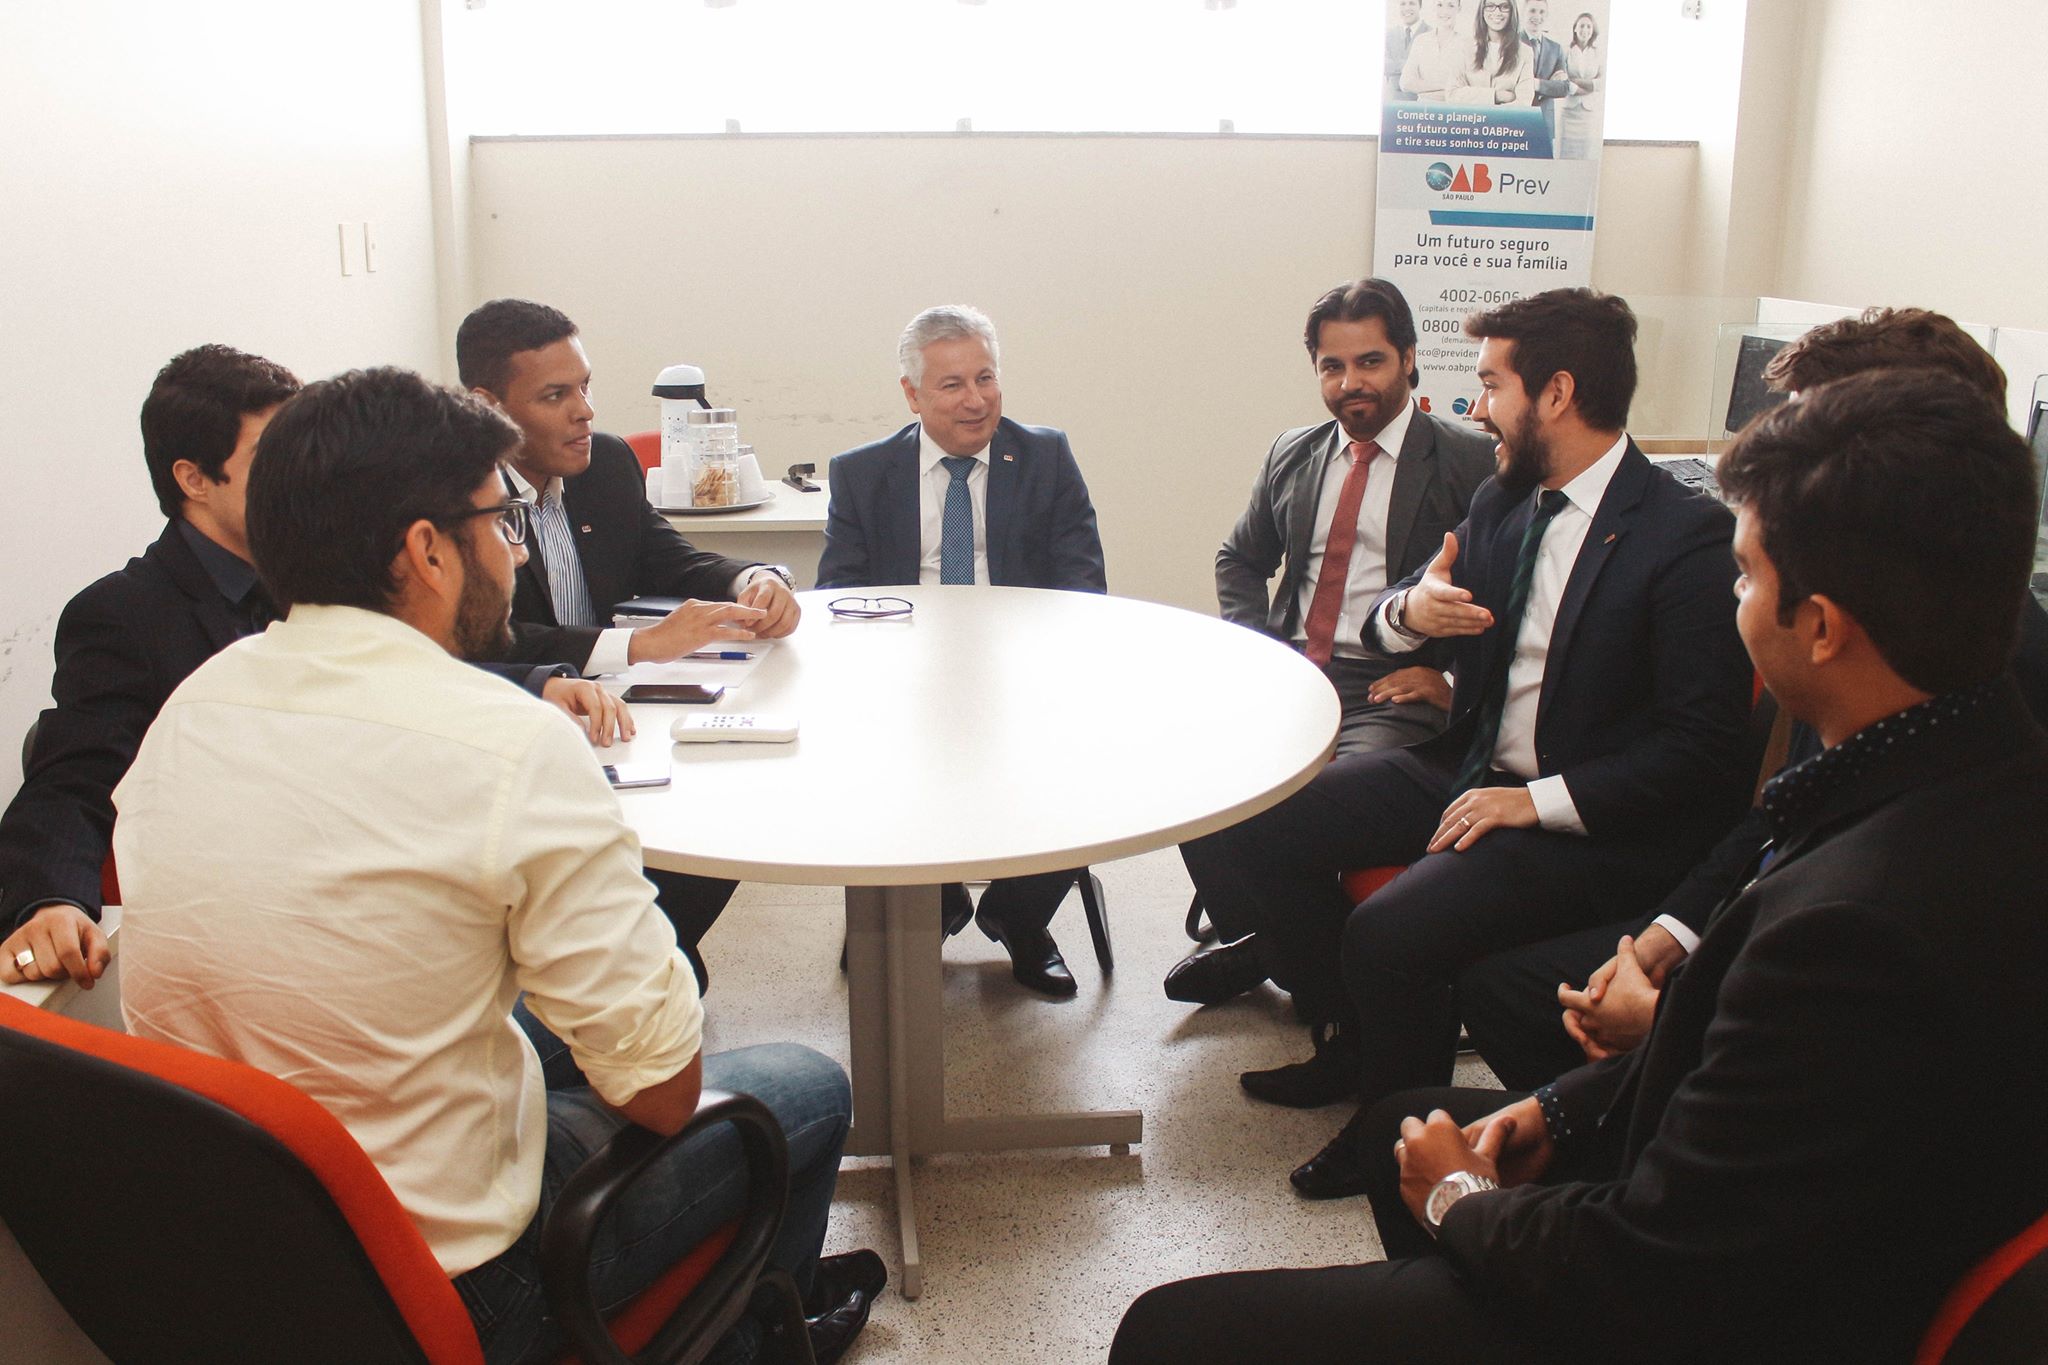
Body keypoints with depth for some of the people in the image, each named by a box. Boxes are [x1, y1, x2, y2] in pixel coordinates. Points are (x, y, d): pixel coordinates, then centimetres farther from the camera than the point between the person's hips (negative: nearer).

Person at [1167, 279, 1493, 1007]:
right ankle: (1246, 934, 4)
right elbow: (1239, 559, 27)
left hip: (1394, 690, -5)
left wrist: (1453, 677, -12)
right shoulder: (1292, 455, 16)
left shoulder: (1471, 464, -1)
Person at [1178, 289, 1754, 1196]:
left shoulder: (1686, 538, -14)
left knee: (1390, 932, -30)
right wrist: (1409, 611, -10)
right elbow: (1389, 627, 15)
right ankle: (1350, 1042, 14)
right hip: (1461, 772, 8)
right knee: (1230, 827, -6)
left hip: (1582, 823, -7)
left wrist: (1537, 802, -21)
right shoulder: (1499, 502, 8)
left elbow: (1701, 748, -17)